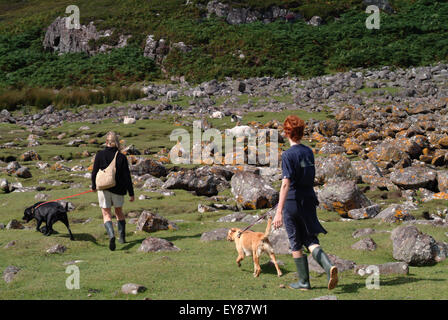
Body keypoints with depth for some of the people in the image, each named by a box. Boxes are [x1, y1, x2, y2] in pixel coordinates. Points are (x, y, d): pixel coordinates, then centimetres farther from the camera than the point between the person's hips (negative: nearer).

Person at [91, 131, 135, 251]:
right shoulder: (121, 157, -7)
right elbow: (127, 176, -6)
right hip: (118, 189, 1)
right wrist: (131, 193, 1)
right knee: (119, 212, 21)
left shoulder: (100, 155, -8)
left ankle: (111, 235, -22)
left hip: (104, 188, -1)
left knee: (106, 214, 2)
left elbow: (94, 172, -2)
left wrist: (94, 186, 16)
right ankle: (122, 237, 26)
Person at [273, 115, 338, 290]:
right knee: (311, 240, 8)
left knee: (296, 243, 8)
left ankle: (304, 282, 16)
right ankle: (329, 266, -18)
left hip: (293, 202, -5)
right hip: (309, 201, 5)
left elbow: (285, 184, -22)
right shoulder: (309, 152, 6)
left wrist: (279, 211, -24)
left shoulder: (288, 155, -14)